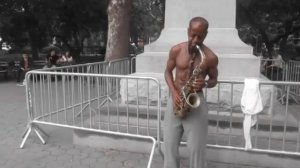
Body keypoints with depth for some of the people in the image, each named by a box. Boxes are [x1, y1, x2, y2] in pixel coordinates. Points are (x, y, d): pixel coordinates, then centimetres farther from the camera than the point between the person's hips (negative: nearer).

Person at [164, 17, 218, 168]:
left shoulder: (211, 58, -7)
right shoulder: (176, 50, -3)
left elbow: (214, 80, 7)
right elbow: (168, 72, 8)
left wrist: (205, 83, -17)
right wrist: (173, 91, -8)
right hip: (175, 100, 2)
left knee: (196, 148, 2)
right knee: (170, 145, 9)